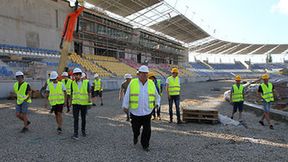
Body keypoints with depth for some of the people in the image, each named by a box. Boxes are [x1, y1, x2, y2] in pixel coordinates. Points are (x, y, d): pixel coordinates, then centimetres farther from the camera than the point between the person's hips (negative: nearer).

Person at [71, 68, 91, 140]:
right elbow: (72, 93, 9)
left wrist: (89, 99, -21)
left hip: (84, 103, 0)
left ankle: (83, 130, 33)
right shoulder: (73, 83, 0)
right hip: (75, 103, 0)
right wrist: (71, 101, 14)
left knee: (83, 118, 12)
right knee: (76, 119, -8)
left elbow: (89, 92, -5)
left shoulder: (86, 82, -6)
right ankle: (75, 134, -8)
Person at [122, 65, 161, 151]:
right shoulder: (133, 83, -4)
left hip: (147, 112, 1)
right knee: (135, 128, 14)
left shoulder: (151, 83, 3)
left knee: (147, 129, 0)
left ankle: (145, 145, 19)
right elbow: (127, 96, -2)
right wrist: (125, 106, -5)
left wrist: (157, 104, 3)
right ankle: (135, 136, 47)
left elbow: (156, 96, 14)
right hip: (135, 112, -1)